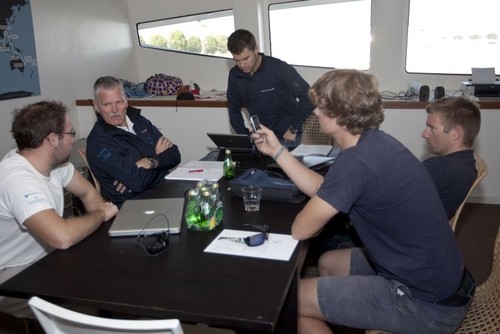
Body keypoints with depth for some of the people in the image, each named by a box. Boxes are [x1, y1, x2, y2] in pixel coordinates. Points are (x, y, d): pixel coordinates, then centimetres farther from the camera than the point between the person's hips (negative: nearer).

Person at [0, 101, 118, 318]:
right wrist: (101, 214, -23)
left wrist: (97, 222, -10)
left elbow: (87, 192, 10)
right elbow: (63, 237, -42)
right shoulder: (18, 179, -31)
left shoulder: (52, 161, -4)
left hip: (44, 259, 8)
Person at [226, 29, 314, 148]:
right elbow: (234, 110, 12)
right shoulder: (235, 75, 0)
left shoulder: (279, 68, -15)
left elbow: (309, 97, -11)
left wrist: (293, 129, -12)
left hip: (287, 138, -4)